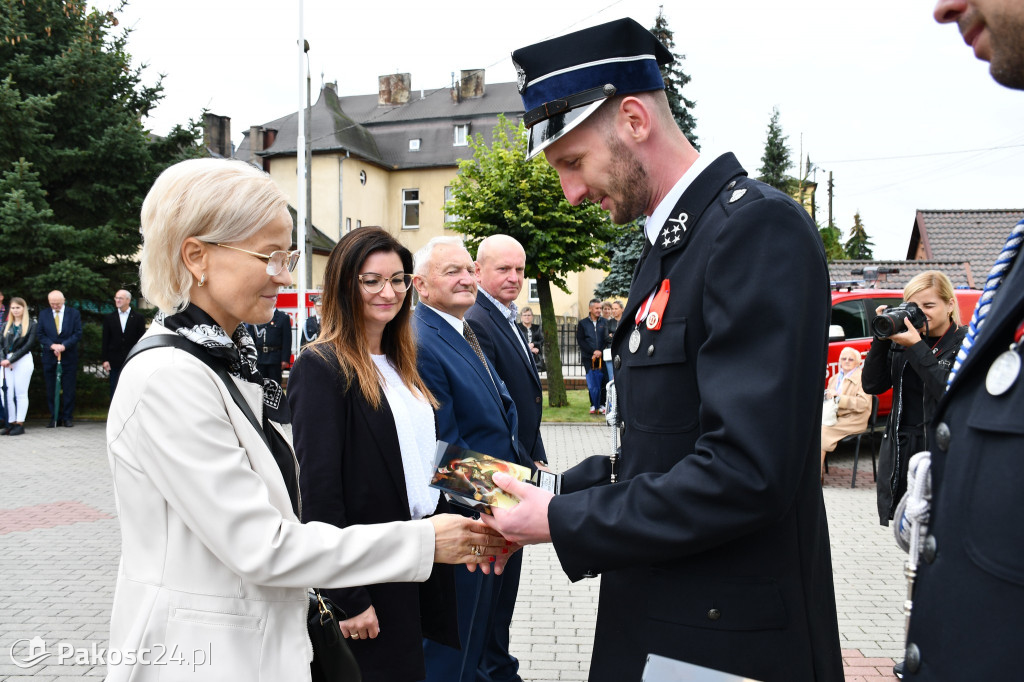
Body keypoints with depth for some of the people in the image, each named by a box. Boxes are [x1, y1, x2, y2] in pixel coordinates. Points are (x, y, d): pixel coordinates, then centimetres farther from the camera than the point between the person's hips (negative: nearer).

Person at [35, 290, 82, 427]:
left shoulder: (74, 314, 3)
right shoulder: (43, 315, 8)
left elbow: (78, 334, -2)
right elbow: (39, 334, 4)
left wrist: (64, 345, -15)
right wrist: (52, 345, -12)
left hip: (69, 358, -2)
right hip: (49, 358, 2)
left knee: (68, 389, 0)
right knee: (51, 390, 3)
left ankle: (67, 417, 8)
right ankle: (54, 418, 9)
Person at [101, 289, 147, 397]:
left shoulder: (138, 318, 2)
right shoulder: (109, 318, 7)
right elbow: (105, 340, 6)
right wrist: (105, 359, -1)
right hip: (115, 362, 2)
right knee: (114, 392, 5)